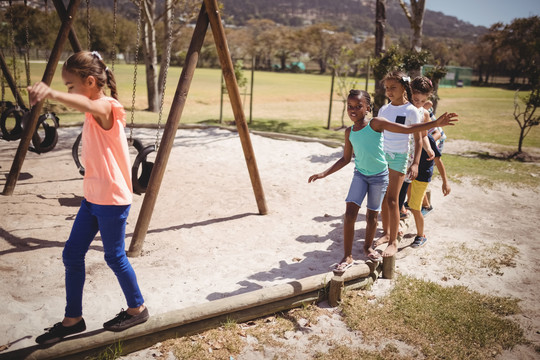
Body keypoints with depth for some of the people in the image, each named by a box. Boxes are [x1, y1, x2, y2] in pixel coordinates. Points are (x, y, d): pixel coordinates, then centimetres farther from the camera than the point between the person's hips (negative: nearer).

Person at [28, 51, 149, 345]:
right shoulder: (94, 111, 11)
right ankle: (72, 319, 24)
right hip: (92, 197, 9)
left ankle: (137, 309, 27)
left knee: (115, 257, 5)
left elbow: (85, 105, -43)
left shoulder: (106, 106, -18)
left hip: (112, 200, -9)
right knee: (71, 255, 11)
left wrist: (51, 93, -60)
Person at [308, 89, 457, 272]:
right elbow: (346, 159, 8)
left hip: (379, 176, -2)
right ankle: (347, 256, 1)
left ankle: (368, 247, 35)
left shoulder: (376, 124, -14)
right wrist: (324, 173, 5)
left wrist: (435, 123, -24)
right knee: (350, 213, -9)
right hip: (360, 174, 3)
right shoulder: (349, 132, -1)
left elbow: (407, 129, -16)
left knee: (372, 215, 8)